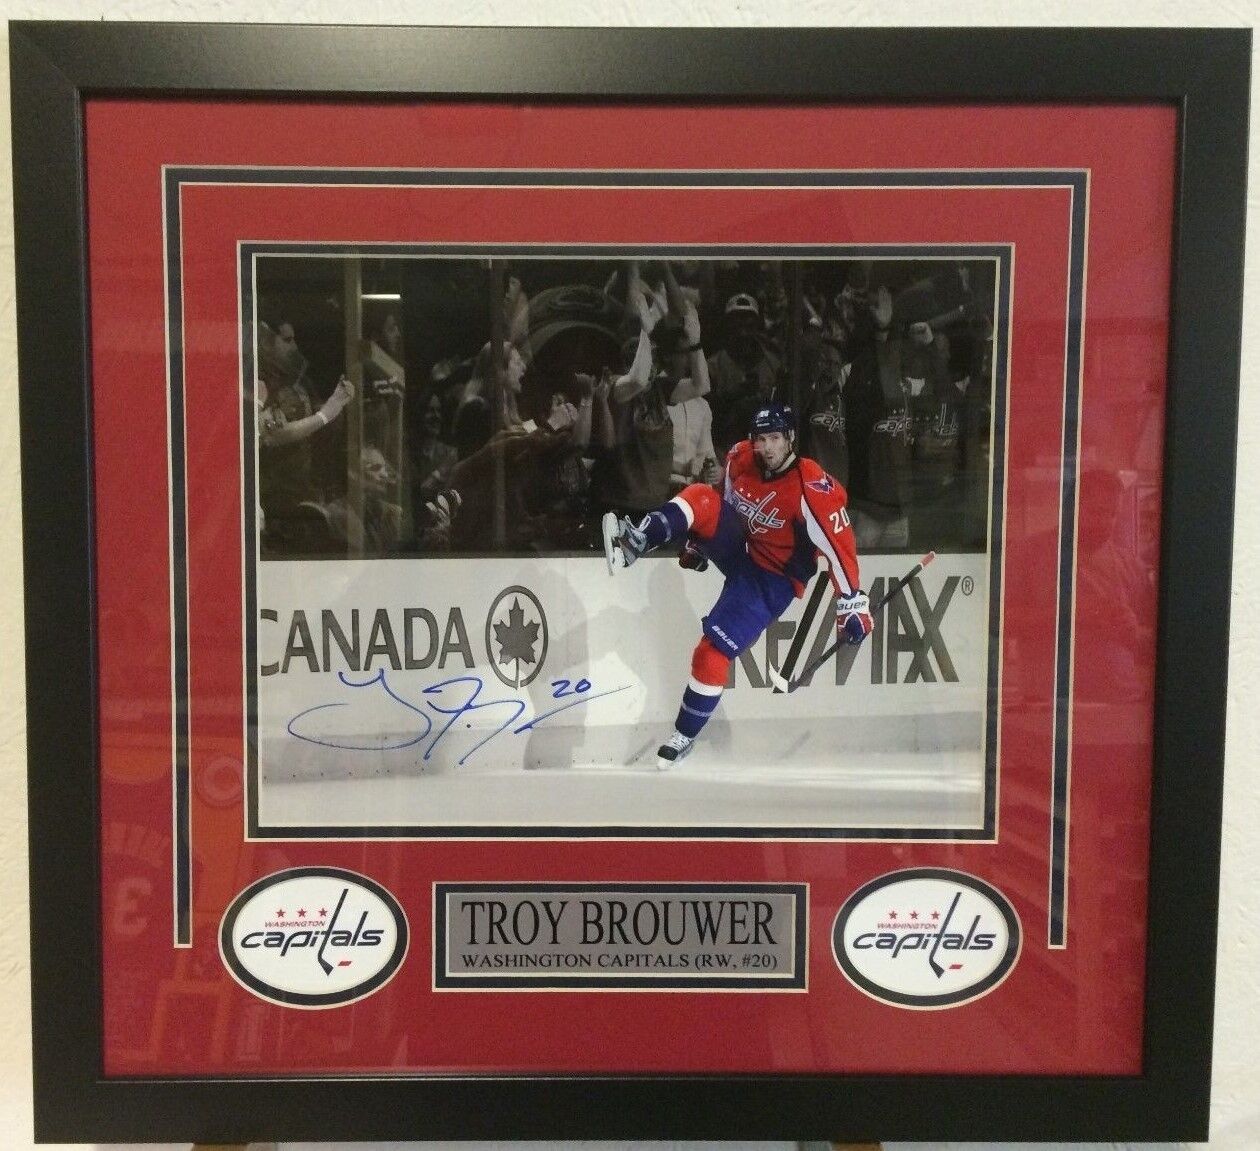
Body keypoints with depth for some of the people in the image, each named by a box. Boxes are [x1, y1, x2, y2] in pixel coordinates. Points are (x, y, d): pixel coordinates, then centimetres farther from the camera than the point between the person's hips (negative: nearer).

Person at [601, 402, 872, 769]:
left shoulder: (811, 488, -26)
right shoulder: (739, 459, -6)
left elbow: (839, 546, -25)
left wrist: (852, 604, -27)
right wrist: (699, 540, 22)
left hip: (772, 580, -6)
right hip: (737, 548, 6)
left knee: (713, 651, -14)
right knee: (701, 497, -20)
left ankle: (684, 737, 2)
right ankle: (637, 542, -33)